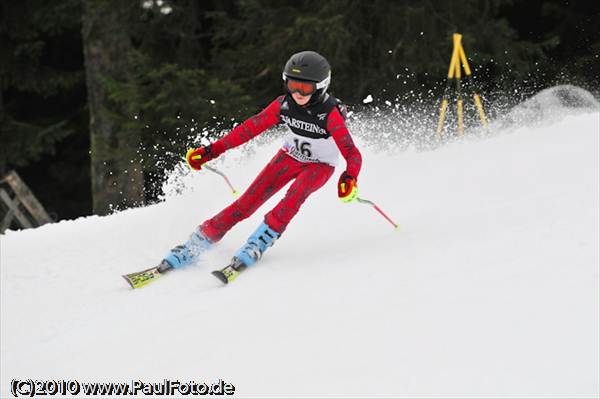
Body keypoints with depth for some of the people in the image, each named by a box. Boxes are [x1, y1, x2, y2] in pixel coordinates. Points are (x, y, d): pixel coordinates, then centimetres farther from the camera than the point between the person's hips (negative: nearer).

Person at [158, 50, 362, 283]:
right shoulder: (284, 104, -18)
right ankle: (192, 248, -8)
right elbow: (251, 128, -9)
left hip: (320, 166, -3)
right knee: (248, 202, -9)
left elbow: (353, 154, -34)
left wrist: (349, 177, -56)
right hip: (290, 157, 3)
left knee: (294, 196, -35)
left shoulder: (330, 114, -31)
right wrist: (213, 150, -12)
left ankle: (256, 246, -29)